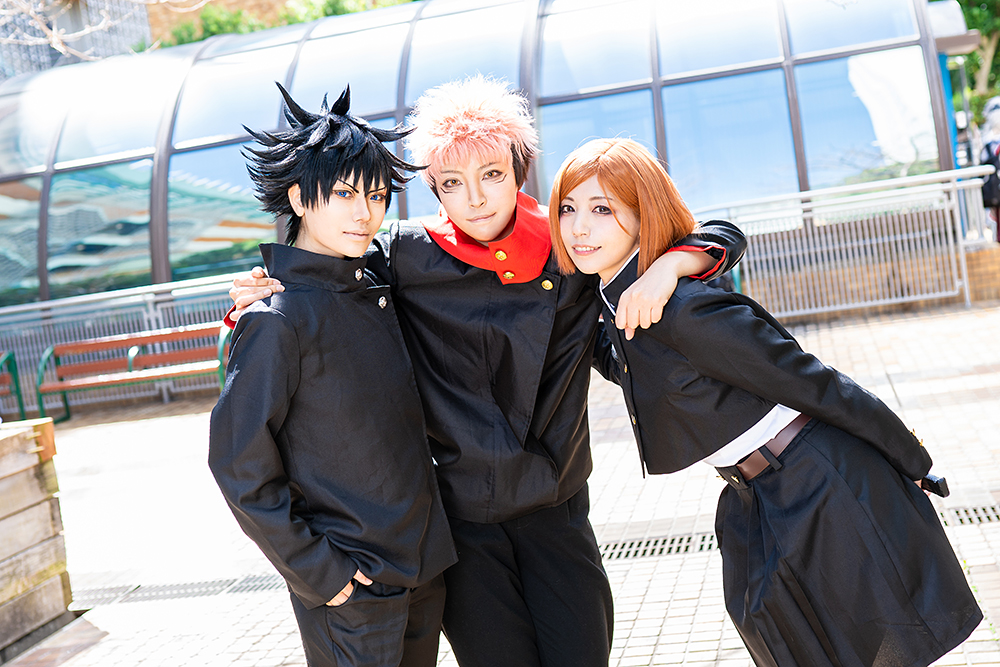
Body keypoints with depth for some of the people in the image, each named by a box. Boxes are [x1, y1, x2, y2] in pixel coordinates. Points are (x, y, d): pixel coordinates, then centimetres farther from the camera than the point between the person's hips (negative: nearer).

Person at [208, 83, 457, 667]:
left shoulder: (376, 291, 5)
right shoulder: (276, 321, -16)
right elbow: (240, 467, -14)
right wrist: (315, 570, -14)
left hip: (423, 566, 7)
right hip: (348, 585, -7)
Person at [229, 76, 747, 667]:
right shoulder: (407, 257, -8)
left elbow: (721, 238, 1)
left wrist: (666, 265, -19)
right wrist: (263, 292, -11)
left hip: (557, 507, 1)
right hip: (462, 518, -1)